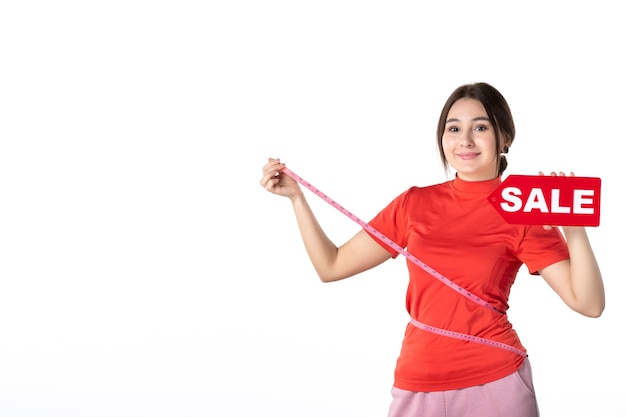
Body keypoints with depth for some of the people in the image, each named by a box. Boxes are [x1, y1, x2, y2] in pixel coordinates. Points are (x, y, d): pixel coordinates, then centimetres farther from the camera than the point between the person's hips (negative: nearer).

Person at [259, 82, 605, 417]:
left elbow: (589, 304, -11)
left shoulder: (523, 215, -3)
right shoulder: (414, 203, 5)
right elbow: (331, 266, 9)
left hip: (495, 382, -3)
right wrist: (296, 197, 2)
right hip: (418, 387, 3)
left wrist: (575, 230, -24)